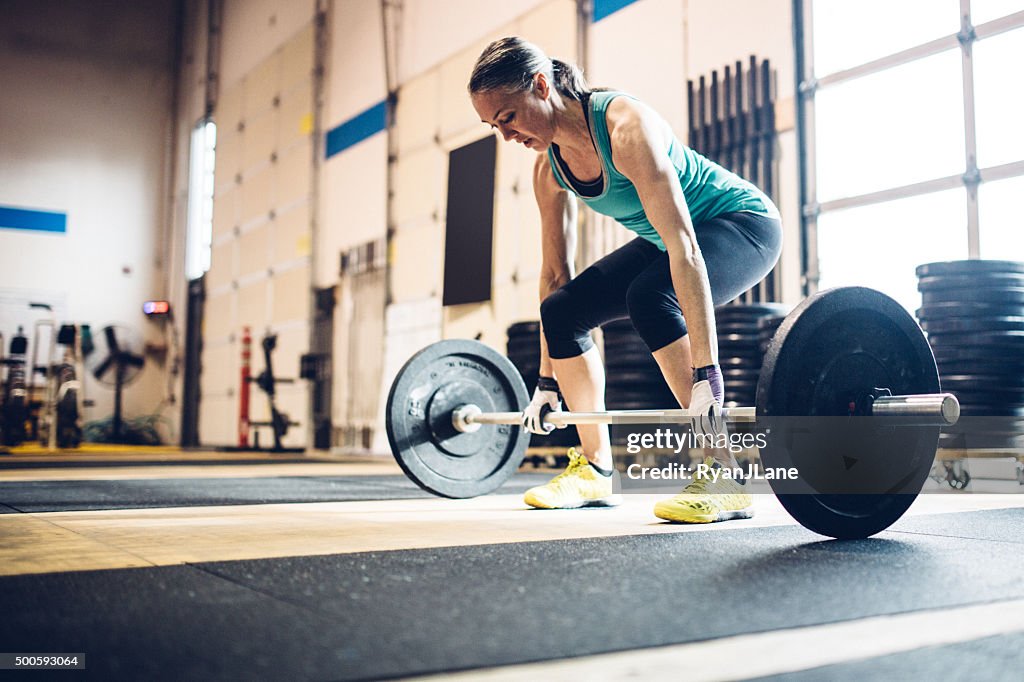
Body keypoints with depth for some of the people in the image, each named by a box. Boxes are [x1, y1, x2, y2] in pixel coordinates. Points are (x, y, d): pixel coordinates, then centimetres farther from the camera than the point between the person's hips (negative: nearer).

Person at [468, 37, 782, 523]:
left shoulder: (626, 128, -32)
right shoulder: (549, 168, -7)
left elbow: (684, 247, -38)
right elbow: (555, 273, -1)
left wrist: (706, 372, -42)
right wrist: (548, 382, 1)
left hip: (743, 223, -8)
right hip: (667, 239, 8)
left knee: (650, 297, -35)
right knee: (562, 310, -4)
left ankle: (722, 477, -29)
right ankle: (595, 469, 6)